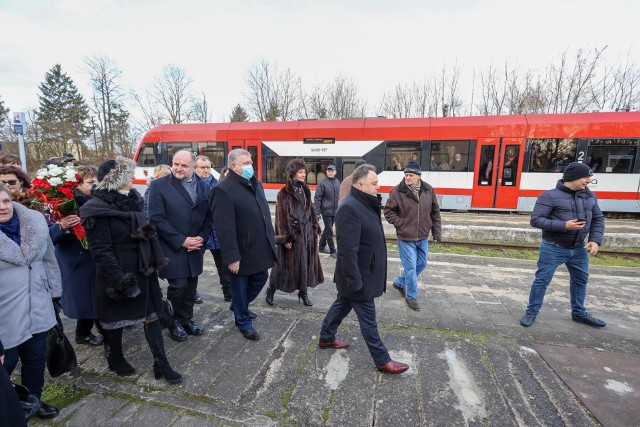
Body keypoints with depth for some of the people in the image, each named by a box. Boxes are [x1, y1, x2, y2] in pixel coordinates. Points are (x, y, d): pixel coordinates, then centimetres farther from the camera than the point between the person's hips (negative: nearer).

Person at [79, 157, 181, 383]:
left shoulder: (132, 199, 7)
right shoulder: (98, 209, -16)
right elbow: (100, 251, -18)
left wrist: (157, 260, 11)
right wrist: (119, 279, -20)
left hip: (142, 271, 7)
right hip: (118, 275, -6)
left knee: (152, 314, 8)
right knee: (116, 317, 14)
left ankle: (161, 363, 18)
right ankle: (115, 359, 40)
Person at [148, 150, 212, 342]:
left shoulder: (204, 186, 6)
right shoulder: (159, 185, -6)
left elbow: (209, 216, 7)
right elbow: (156, 218, -12)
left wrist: (202, 238, -7)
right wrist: (181, 240, -16)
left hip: (195, 247, 4)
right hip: (172, 248, -4)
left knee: (191, 285, 11)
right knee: (179, 284, -3)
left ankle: (186, 319, 31)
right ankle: (174, 322, 22)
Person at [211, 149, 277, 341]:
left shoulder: (256, 184, 7)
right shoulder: (224, 190, -18)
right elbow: (224, 228, -22)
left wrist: (271, 240, 12)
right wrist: (232, 257, -22)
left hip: (260, 248, 8)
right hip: (242, 252, -8)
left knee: (260, 279, 21)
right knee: (240, 287, 12)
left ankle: (240, 306, 48)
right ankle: (243, 322, 35)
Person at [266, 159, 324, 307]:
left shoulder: (306, 190, 9)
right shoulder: (284, 193, -10)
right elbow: (282, 217, -13)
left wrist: (315, 229, 11)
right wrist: (286, 238, -16)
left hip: (307, 232, 6)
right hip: (293, 233, -6)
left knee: (307, 263, 11)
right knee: (289, 264, 3)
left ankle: (304, 292, 26)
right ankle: (271, 289, 24)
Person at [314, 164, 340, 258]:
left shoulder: (337, 182, 8)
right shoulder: (322, 183, -9)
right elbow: (317, 198, -10)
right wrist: (317, 212, -15)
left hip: (335, 211, 6)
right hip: (326, 211, -6)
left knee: (327, 229, 17)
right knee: (329, 232, -2)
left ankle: (322, 247, 32)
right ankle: (332, 251, 7)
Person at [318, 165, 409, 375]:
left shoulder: (365, 204, 6)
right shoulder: (349, 208, -25)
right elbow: (348, 250, -27)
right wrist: (355, 281, -24)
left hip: (362, 273, 10)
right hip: (358, 276, -10)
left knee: (342, 305, 23)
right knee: (368, 320, 8)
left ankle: (326, 339, 43)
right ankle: (382, 360, 26)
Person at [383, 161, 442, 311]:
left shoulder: (429, 190, -1)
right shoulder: (398, 191, -13)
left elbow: (435, 212, 8)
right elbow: (388, 210, -5)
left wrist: (437, 231, 6)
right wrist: (400, 224, -13)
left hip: (423, 237, 5)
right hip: (406, 237, -5)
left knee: (422, 264, 18)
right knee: (410, 267, 2)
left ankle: (399, 283, 38)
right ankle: (411, 296, 21)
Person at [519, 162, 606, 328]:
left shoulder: (589, 196, 6)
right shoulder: (550, 196, -15)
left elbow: (598, 219, 11)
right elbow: (536, 220, -18)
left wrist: (595, 240, -3)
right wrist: (563, 225, -26)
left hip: (579, 248, 7)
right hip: (553, 248, -6)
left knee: (581, 280, 19)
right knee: (542, 280, 0)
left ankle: (579, 313, 40)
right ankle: (531, 312, 14)